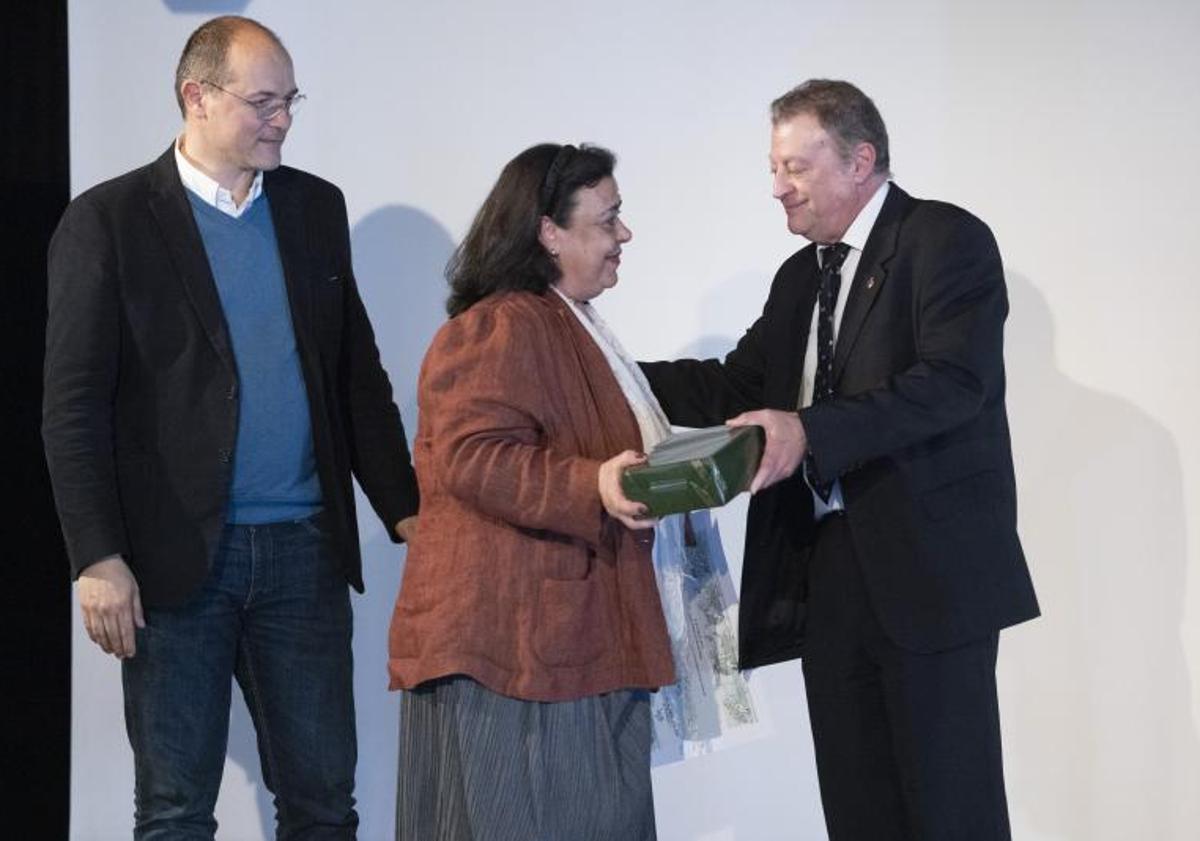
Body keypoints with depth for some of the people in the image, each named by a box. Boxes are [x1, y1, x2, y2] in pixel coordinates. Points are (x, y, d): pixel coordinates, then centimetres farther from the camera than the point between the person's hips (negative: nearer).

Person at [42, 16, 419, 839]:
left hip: (305, 551, 4)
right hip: (177, 556, -4)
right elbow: (74, 406, -6)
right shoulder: (109, 220, -3)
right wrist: (98, 559, -13)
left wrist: (405, 511, 9)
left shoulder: (316, 207, 11)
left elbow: (358, 373, 15)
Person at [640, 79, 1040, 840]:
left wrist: (811, 432, -29)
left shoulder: (946, 239, -6)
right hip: (827, 569, 8)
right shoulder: (801, 275, 20)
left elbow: (955, 380, -19)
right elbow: (735, 387, 17)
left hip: (927, 566, -7)